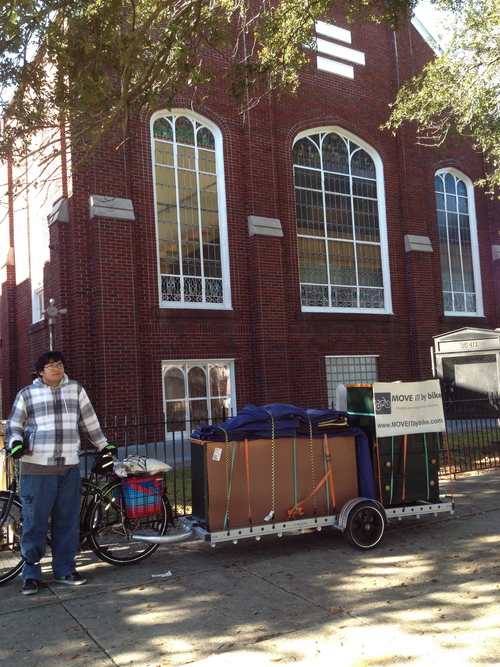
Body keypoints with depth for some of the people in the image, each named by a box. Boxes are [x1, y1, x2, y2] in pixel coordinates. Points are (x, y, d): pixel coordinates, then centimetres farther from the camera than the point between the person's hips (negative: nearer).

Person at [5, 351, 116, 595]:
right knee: (34, 522, 2)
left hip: (69, 467, 3)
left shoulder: (76, 389, 9)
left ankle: (64, 570, 22)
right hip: (37, 468, -2)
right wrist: (15, 443, -10)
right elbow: (13, 424, 10)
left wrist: (103, 445, 22)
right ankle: (31, 573, 16)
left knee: (68, 521, 9)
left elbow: (89, 421, 17)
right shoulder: (27, 394, 4)